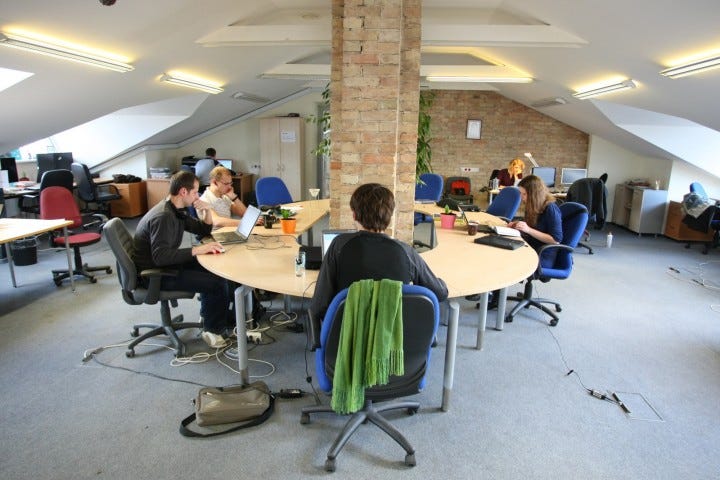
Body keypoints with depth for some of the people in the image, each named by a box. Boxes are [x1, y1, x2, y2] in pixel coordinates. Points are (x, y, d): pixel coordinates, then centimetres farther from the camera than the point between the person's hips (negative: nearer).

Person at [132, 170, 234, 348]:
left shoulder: (176, 211, 6)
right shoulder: (163, 217, -24)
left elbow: (203, 231, 15)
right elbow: (160, 256, -33)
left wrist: (207, 212, -4)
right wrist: (197, 249, -35)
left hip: (166, 265, 10)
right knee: (218, 281, -15)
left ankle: (209, 316, 22)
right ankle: (213, 330, 4)